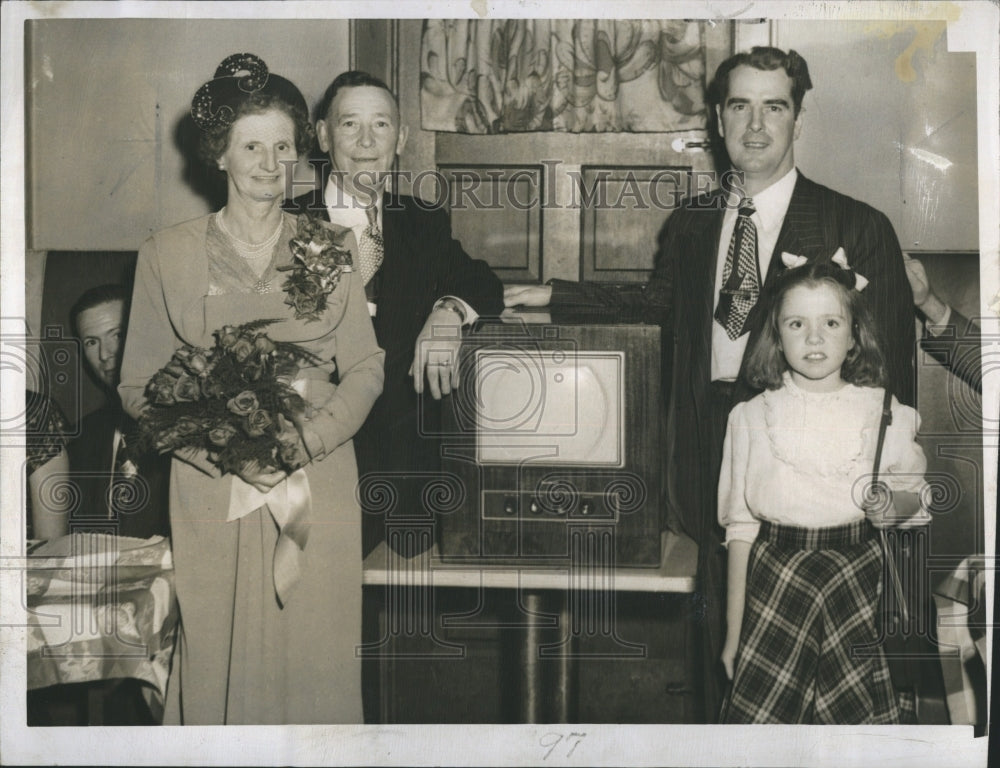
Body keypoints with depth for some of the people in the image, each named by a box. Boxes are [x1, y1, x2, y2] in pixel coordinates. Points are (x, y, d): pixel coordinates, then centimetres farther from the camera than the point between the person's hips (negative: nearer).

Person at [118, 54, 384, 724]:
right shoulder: (168, 254, 4)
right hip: (211, 488, -1)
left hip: (317, 484, 1)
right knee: (221, 660, 1)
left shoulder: (333, 247, 8)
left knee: (313, 656, 3)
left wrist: (304, 442, -12)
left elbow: (366, 369, 5)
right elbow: (138, 385, 2)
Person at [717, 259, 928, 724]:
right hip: (774, 577, 0)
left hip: (856, 578, 0)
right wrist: (734, 632, 2)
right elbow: (739, 527, 4)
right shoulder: (751, 417, 4)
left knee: (857, 717, -4)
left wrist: (892, 503, -10)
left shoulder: (884, 412, 4)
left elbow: (915, 498, 15)